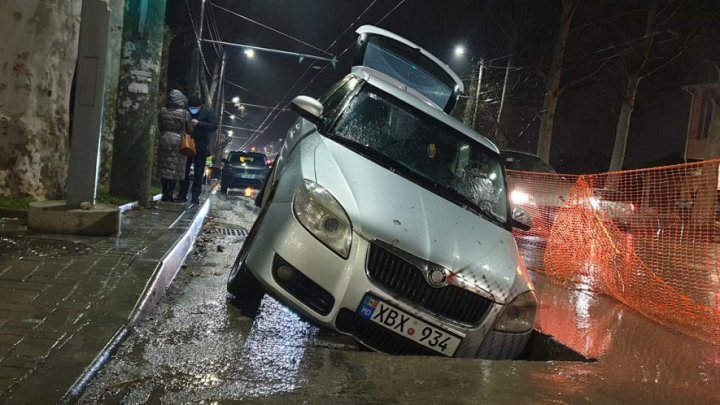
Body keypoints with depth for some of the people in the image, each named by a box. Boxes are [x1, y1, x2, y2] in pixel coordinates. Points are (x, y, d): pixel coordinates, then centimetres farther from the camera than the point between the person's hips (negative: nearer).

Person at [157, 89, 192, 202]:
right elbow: (188, 129, -1)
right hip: (178, 141, -3)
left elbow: (160, 126, 7)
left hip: (164, 140, 3)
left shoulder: (162, 111, 0)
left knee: (164, 167, 10)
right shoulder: (185, 113, -8)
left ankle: (165, 194, 12)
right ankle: (170, 194, 2)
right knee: (175, 168, 3)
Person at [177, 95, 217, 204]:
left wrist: (199, 124, -24)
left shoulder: (208, 112, -5)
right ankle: (182, 194, 14)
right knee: (184, 171, 6)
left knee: (198, 172, 2)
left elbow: (214, 126, -14)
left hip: (201, 147, -2)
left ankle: (195, 195, 6)